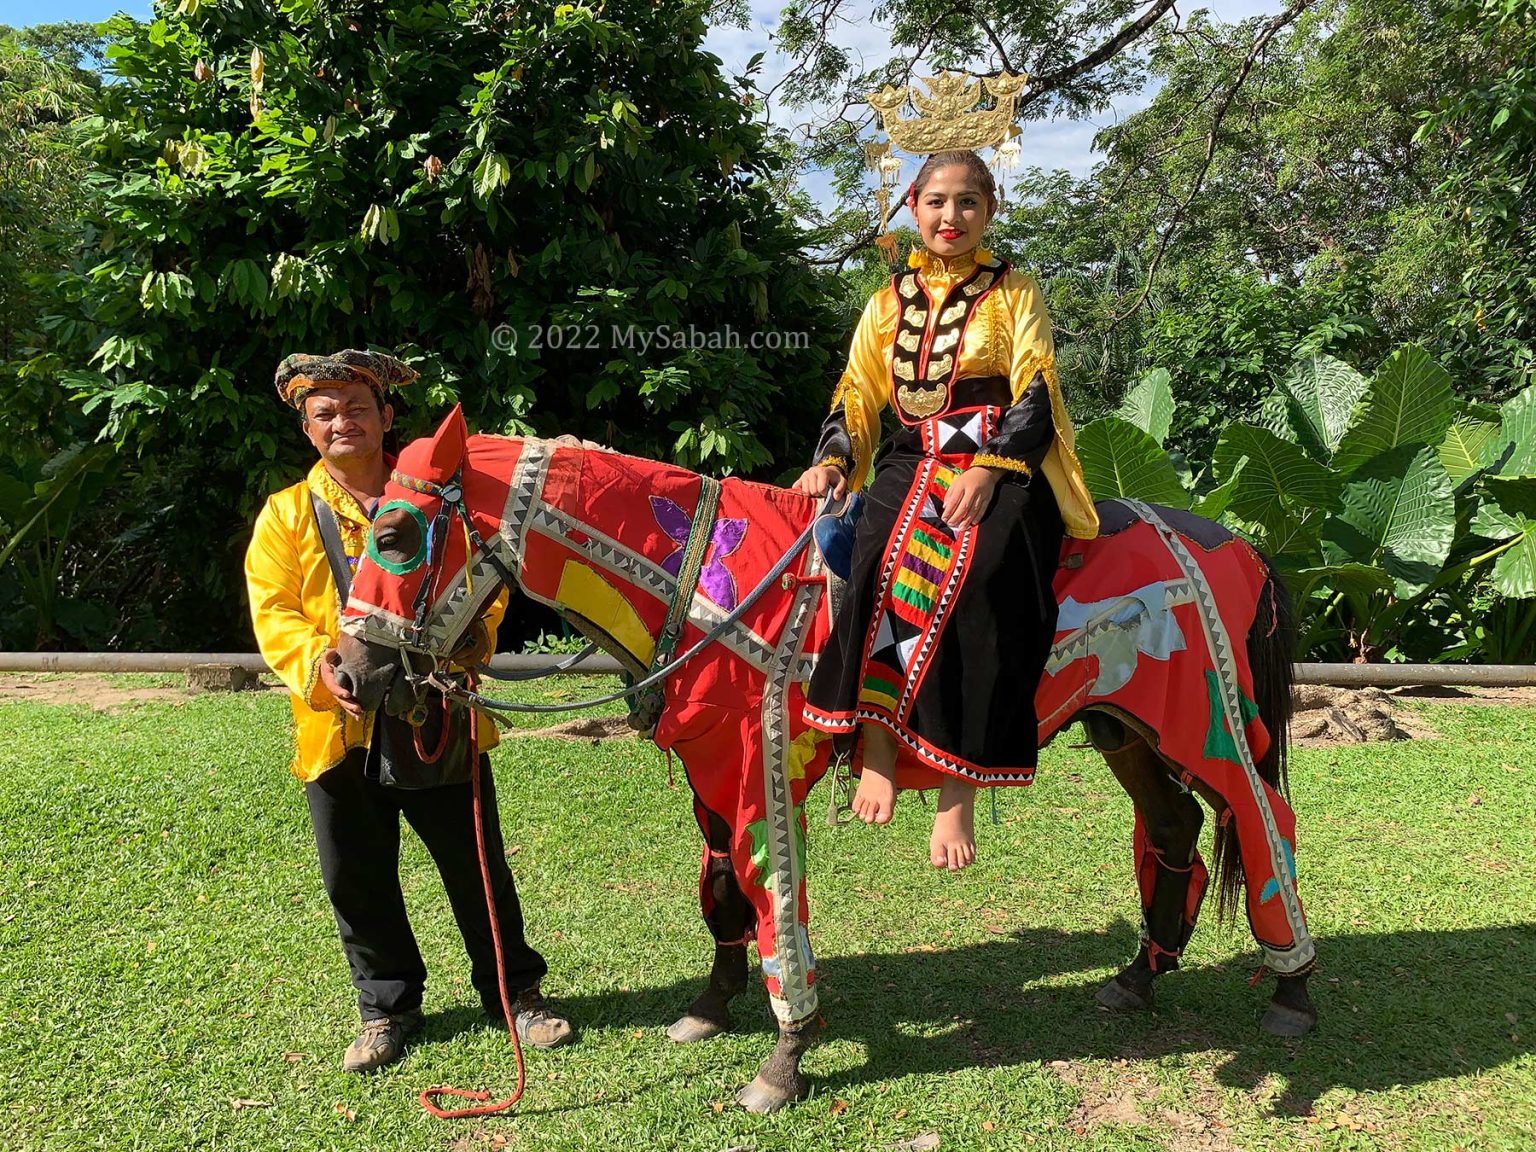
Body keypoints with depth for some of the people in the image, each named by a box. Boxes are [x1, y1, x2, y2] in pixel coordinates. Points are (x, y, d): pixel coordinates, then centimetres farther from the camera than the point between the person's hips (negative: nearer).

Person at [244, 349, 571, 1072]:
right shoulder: (287, 515, 6)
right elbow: (273, 611, -2)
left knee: (477, 866, 8)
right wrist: (318, 662, -21)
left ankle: (514, 991, 28)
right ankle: (386, 1005, 34)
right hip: (339, 726, 1)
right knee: (357, 882, 12)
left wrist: (474, 631, -19)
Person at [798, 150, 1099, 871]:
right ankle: (877, 750, -28)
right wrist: (832, 461, -5)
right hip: (912, 465, 3)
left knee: (981, 575, -32)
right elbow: (855, 399, 15)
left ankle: (957, 789, -28)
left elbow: (1035, 396, 0)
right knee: (883, 560, -31)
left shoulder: (1014, 294, 12)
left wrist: (988, 470, -16)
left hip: (1001, 467, -2)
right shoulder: (888, 304, 20)